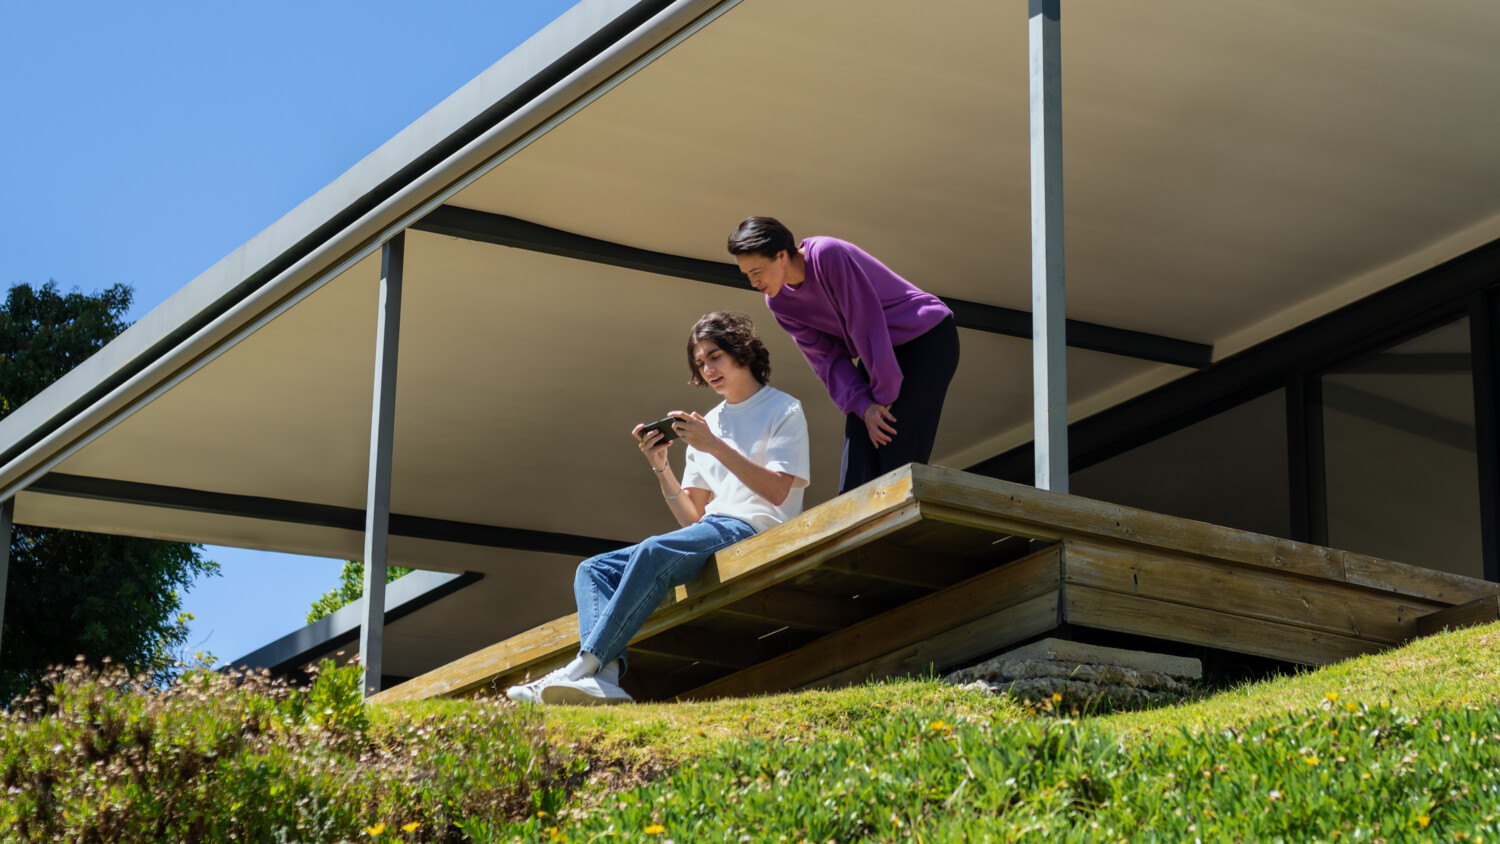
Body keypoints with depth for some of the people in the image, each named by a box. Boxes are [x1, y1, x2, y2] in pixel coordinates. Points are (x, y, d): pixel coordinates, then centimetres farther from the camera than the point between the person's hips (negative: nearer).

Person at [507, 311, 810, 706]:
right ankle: (605, 676, -35)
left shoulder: (783, 410, 8)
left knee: (654, 552, -34)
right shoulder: (708, 423, 26)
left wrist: (715, 446, -13)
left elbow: (777, 491, -8)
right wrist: (660, 466, 3)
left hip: (752, 528, -8)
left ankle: (582, 666, -40)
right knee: (593, 570, -10)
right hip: (708, 533, 8)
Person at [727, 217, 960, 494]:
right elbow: (827, 357, -5)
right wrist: (863, 406, -19)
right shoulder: (779, 303, -3)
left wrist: (883, 395, -22)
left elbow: (866, 321, -26)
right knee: (858, 466, -6)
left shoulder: (828, 255, -27)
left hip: (926, 338, -7)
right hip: (879, 352, 7)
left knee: (898, 457, -19)